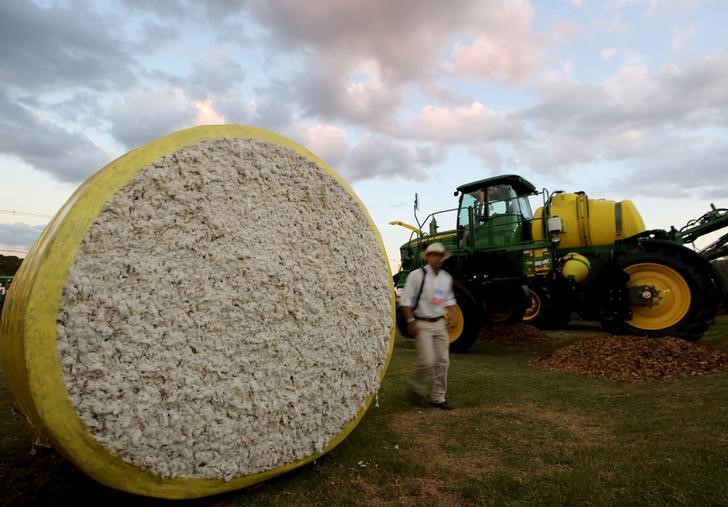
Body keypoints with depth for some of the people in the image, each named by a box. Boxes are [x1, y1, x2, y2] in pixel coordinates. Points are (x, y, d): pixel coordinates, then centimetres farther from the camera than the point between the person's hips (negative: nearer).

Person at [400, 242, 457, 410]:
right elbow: (406, 300, -10)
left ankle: (438, 397, 21)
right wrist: (411, 321, -15)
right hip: (422, 324, -6)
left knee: (443, 361, 6)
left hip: (440, 324, 6)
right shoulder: (417, 275, -10)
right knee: (427, 362, -11)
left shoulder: (446, 278, 9)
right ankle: (415, 389, 17)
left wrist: (452, 316, 9)